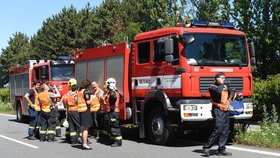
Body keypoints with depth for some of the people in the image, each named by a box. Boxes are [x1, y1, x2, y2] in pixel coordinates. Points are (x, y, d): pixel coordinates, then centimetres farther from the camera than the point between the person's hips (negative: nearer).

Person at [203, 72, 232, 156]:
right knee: (218, 130, -16)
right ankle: (206, 147, -7)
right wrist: (221, 84, -9)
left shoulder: (225, 87, 23)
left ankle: (221, 150, 6)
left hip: (226, 111, 8)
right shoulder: (213, 87, -1)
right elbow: (218, 91, -23)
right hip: (218, 111, -8)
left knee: (225, 131, 3)